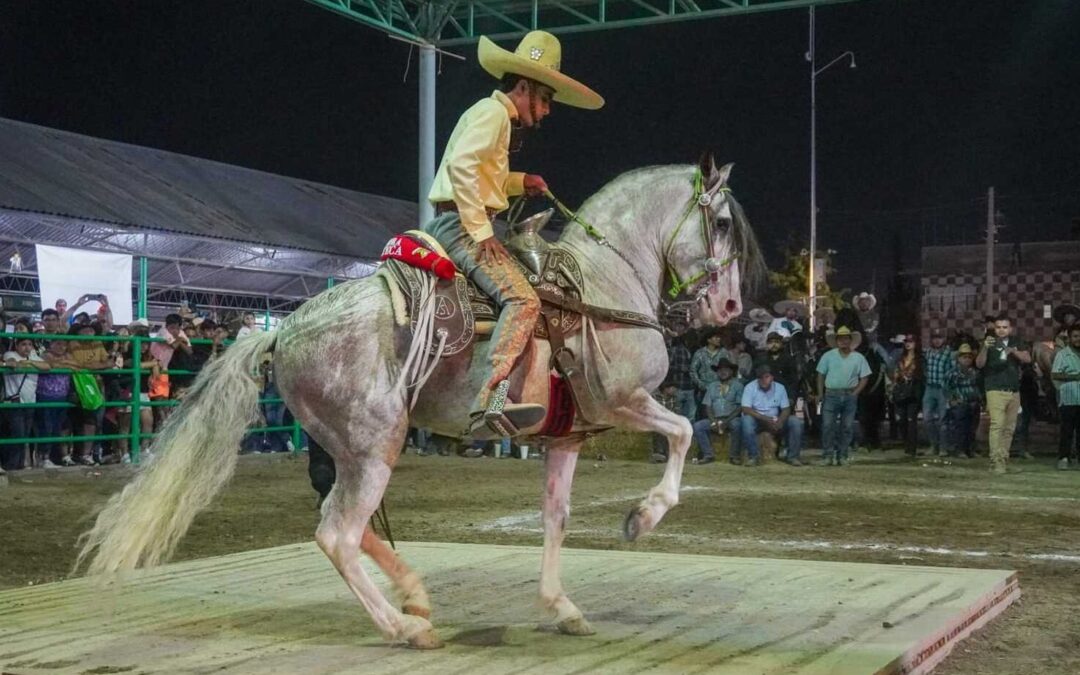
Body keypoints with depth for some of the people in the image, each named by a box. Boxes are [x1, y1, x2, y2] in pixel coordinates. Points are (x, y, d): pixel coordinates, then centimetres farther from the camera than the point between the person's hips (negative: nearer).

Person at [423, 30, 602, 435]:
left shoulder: (497, 117, 22)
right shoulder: (492, 111, -9)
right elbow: (461, 166, -24)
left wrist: (520, 182, 15)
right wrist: (481, 230, -23)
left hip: (449, 225, 11)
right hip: (461, 224, -11)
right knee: (523, 300, -25)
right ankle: (491, 398, -39)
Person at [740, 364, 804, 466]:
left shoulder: (780, 388, -1)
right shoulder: (750, 387, -11)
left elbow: (786, 409, -2)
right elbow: (746, 409, -19)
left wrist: (780, 421, -25)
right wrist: (764, 418, -31)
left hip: (775, 421, 3)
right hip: (757, 420, -3)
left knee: (796, 422, -18)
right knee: (747, 420, -37)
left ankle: (792, 456, -8)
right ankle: (753, 456, -27)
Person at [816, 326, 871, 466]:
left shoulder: (858, 358, 4)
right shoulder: (828, 356, 3)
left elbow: (864, 378, 5)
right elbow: (821, 375, 5)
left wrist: (855, 393, -5)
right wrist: (820, 393, -2)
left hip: (849, 396, 1)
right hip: (831, 395, -1)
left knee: (847, 427, 4)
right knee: (827, 425, -7)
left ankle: (843, 456, 12)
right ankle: (827, 456, -2)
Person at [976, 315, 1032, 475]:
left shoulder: (1017, 343, 12)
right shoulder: (990, 343, 2)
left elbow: (1027, 358, -2)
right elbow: (979, 364, -10)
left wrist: (1013, 351, -20)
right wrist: (985, 348, -27)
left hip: (1014, 391, 4)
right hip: (996, 391, -4)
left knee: (1009, 428, 5)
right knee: (997, 425, -16)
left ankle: (1004, 460, 13)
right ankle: (996, 461, -21)